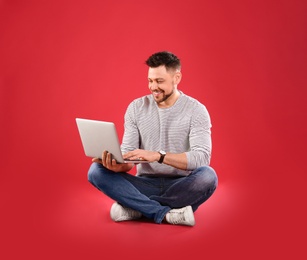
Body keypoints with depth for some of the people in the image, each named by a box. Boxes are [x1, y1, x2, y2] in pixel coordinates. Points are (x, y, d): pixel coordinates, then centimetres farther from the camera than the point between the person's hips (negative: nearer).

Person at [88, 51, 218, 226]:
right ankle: (166, 214, -28)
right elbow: (128, 153, -2)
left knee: (207, 176, -35)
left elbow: (202, 157, -21)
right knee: (96, 171, -20)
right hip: (146, 185, 3)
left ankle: (135, 207, -22)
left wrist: (158, 156, -35)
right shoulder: (136, 108, 2)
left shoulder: (196, 110, -8)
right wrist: (118, 165, -27)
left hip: (181, 188, -2)